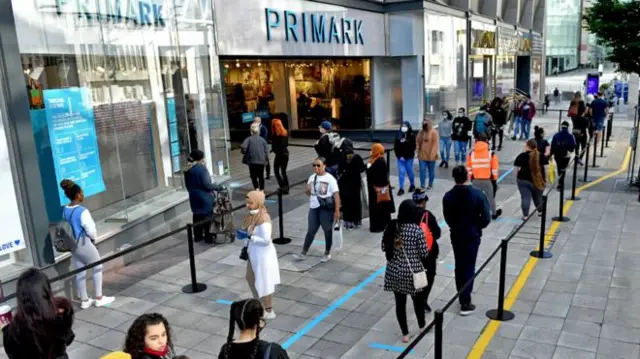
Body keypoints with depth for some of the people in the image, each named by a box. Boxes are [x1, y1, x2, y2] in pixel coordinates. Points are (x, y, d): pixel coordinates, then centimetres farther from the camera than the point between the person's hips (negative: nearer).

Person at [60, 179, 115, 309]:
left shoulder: (65, 210, 0)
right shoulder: (82, 211, -23)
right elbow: (91, 230, -18)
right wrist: (94, 238, 3)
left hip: (73, 245, 7)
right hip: (84, 244, -7)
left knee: (80, 272, 15)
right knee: (97, 268, 10)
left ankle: (84, 300, 25)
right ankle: (99, 298, 17)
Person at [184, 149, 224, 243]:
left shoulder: (188, 169, 4)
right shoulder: (201, 168, -19)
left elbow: (187, 184, 13)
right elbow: (207, 184, -22)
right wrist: (219, 187, -14)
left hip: (194, 197, 7)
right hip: (204, 197, -7)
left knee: (197, 215, 16)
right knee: (207, 216, 4)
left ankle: (198, 236, 25)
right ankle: (209, 237, 10)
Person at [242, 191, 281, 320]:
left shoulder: (263, 219, -27)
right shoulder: (252, 214, 0)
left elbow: (266, 240, -28)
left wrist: (250, 238, -25)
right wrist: (246, 247, 13)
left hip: (263, 255, -9)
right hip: (254, 253, 9)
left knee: (264, 283, 7)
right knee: (250, 278, 24)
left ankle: (269, 311, 25)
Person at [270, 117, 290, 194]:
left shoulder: (275, 135, -16)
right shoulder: (285, 133, 4)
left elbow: (274, 146, -12)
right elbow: (286, 143, 10)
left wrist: (273, 150, 6)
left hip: (279, 154, -6)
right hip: (286, 153, 6)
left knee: (276, 171, 7)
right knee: (283, 171, 15)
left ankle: (283, 187, -4)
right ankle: (286, 188, 15)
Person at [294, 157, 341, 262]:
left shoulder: (330, 179, -11)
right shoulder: (312, 177, 7)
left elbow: (336, 195, -13)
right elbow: (308, 193, 16)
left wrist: (337, 211, -17)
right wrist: (307, 190, -8)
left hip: (326, 209, -5)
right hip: (313, 208, 5)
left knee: (327, 231, 9)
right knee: (310, 231, 10)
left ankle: (327, 253, 24)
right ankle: (303, 254, 14)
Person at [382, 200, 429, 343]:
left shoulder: (391, 227, -5)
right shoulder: (417, 230, -17)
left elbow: (384, 247, 4)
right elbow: (424, 253, -13)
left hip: (394, 271, 3)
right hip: (412, 272, -3)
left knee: (400, 302, 13)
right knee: (418, 300, 21)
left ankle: (405, 334, 23)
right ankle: (422, 326, 42)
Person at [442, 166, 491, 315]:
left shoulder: (448, 196, -8)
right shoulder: (477, 194, -16)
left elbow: (447, 218, -2)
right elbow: (486, 217, -14)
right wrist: (477, 227, 5)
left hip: (456, 235, 3)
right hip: (472, 236, -2)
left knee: (459, 266, 16)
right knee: (469, 268, 4)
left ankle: (462, 298, 27)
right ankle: (465, 304, 4)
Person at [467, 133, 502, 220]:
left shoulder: (471, 154, -2)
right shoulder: (491, 154, -9)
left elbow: (469, 168, 5)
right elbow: (495, 168, -5)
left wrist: (470, 178, 15)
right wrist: (495, 178, 7)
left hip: (475, 180, 1)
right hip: (488, 180, -1)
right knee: (490, 197, 17)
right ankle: (494, 213, 35)